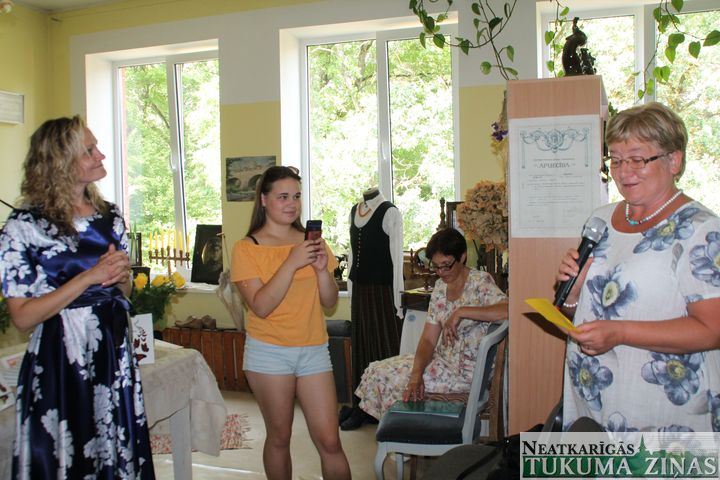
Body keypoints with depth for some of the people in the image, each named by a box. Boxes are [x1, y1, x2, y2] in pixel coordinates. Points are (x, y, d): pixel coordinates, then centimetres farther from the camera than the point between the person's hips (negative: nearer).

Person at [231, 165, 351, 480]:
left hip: (313, 350, 3)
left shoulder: (311, 242, 8)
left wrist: (322, 268, -12)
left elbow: (330, 302, 6)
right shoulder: (246, 248, -4)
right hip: (269, 351, -3)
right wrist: (292, 263, -21)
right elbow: (261, 306, -14)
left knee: (329, 441, 2)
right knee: (279, 437, 8)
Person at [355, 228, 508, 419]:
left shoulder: (480, 281, -15)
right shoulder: (440, 287, 5)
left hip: (467, 370, -7)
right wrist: (416, 374, -17)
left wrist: (461, 312, -34)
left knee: (385, 375, -13)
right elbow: (428, 340, 0)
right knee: (378, 370, -1)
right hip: (443, 359, 7)